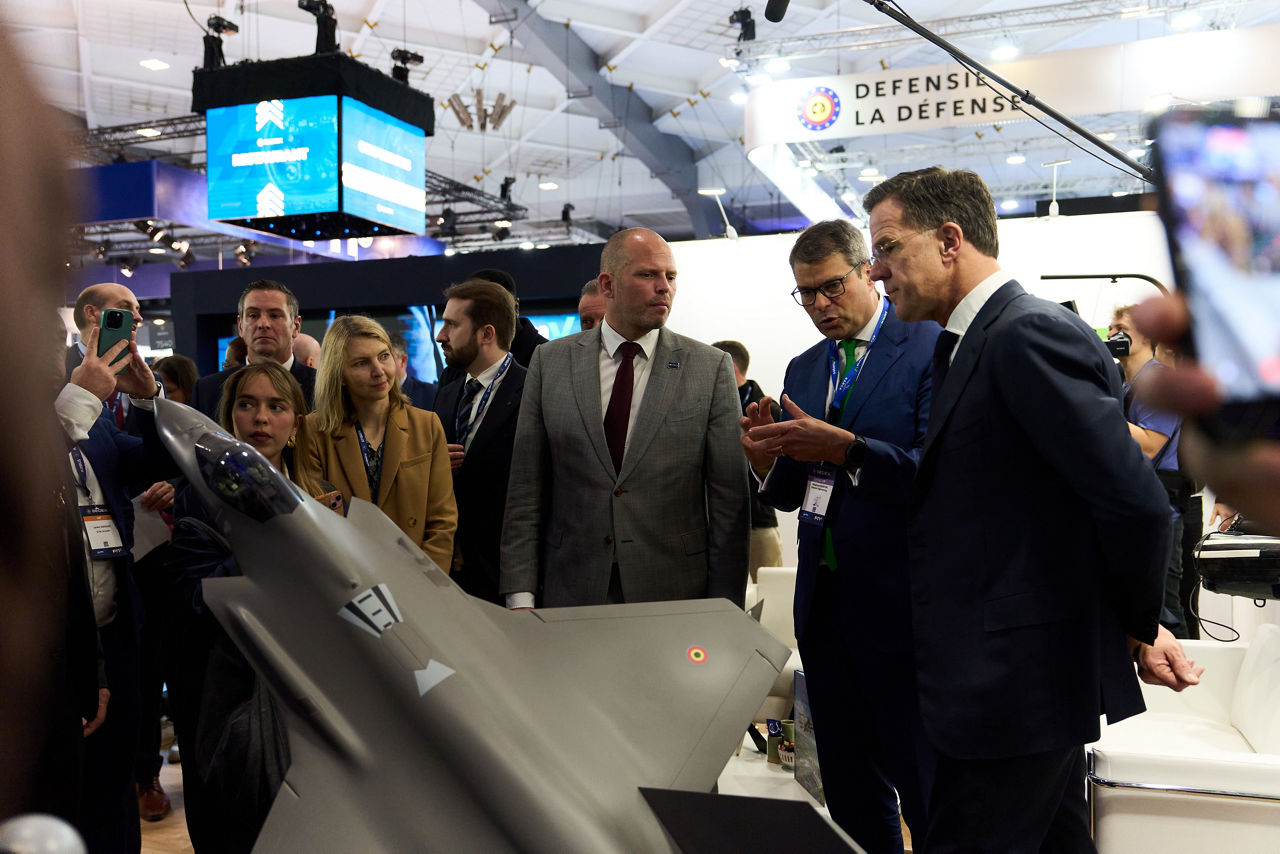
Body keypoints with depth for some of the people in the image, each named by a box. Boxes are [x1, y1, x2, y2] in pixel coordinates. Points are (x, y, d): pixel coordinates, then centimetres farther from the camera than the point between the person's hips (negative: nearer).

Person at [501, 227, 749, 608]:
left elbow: (730, 499, -3)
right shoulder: (550, 362, 3)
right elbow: (526, 489, 2)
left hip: (676, 593, 0)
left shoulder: (712, 368, -1)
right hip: (572, 591, 1)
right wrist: (521, 598, -4)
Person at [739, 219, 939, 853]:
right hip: (823, 604, 7)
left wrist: (845, 448, -27)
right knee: (850, 795, 18)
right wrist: (767, 458, -6)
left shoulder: (931, 348, -8)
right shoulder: (803, 369, 14)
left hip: (899, 603, -6)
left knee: (926, 793, 5)